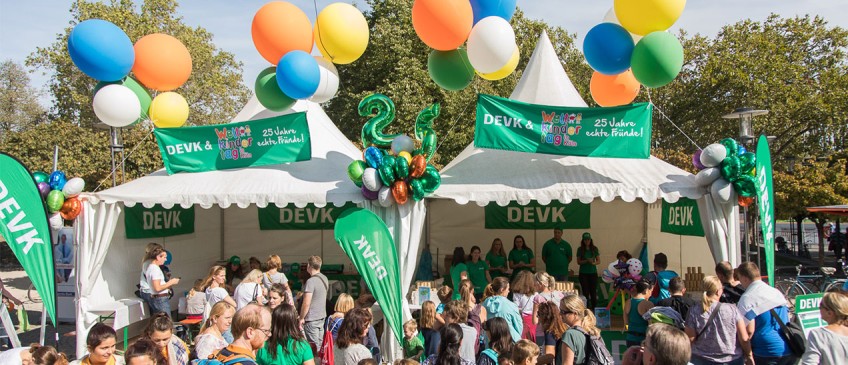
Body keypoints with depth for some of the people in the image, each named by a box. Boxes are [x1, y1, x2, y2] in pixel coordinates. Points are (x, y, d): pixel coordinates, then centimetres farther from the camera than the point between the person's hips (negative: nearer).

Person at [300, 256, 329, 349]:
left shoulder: (311, 281, -20)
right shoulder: (325, 279, 6)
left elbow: (306, 303, -21)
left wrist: (301, 318, -11)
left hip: (311, 319, -8)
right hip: (322, 316, 8)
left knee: (314, 346, -2)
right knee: (320, 343, 14)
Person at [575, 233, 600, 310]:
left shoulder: (594, 249, 3)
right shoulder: (580, 249, 1)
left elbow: (599, 261, 5)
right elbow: (578, 262, 0)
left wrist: (594, 263, -16)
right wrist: (586, 261, -17)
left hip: (593, 272, 1)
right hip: (583, 274, -1)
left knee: (593, 292, 0)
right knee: (585, 292, 0)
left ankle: (594, 308, 9)